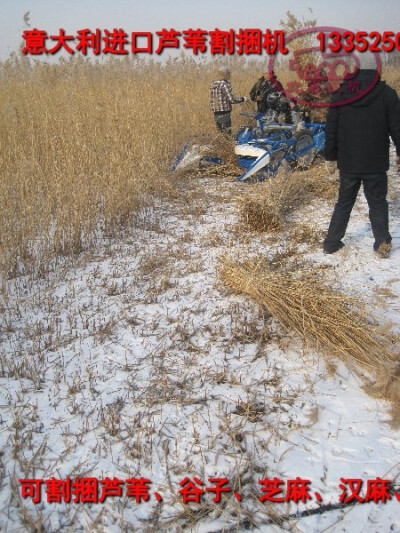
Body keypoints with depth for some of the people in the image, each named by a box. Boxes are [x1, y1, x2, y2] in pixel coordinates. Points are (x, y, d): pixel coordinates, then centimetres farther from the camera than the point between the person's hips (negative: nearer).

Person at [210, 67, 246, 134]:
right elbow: (232, 99, -16)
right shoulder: (225, 84, -12)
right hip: (224, 114, -8)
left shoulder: (213, 84, 11)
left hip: (216, 114, 8)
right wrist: (242, 99, -1)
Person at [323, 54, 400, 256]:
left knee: (344, 203, 14)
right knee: (377, 203, 10)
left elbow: (331, 129, 4)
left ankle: (332, 242, 16)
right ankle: (382, 243, 9)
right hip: (375, 164, -2)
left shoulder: (340, 94, 1)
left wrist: (331, 155, 14)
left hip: (347, 162, 3)